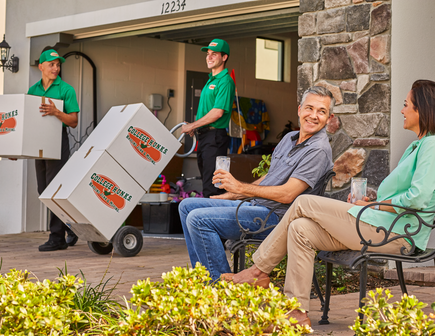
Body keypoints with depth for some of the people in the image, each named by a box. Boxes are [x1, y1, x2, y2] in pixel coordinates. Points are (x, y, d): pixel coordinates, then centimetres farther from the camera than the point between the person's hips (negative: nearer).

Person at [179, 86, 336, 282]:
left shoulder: (319, 150, -15)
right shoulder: (290, 139, 14)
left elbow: (287, 194, -22)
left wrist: (240, 187, -18)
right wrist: (231, 195, 19)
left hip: (275, 217, -10)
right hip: (255, 206, 10)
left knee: (198, 219, -22)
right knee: (187, 206, 10)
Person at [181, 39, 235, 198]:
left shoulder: (225, 81, -11)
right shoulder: (211, 80, 19)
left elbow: (218, 112, -19)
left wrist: (192, 126, -13)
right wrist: (195, 127, 10)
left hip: (215, 135, -10)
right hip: (204, 135, 10)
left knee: (212, 188, -12)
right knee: (206, 182, 13)